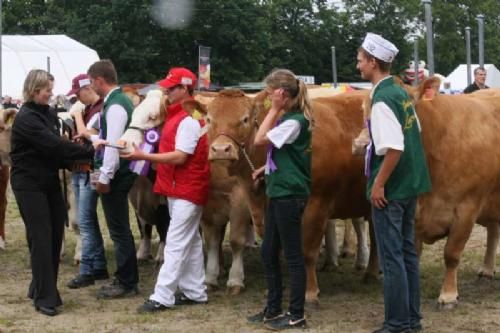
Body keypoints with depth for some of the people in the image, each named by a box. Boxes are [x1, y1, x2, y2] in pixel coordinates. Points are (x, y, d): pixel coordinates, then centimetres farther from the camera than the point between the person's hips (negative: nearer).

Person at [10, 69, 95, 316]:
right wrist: (89, 151, -25)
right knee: (41, 239, -7)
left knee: (55, 236, 8)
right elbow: (53, 145, -25)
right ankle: (44, 298, -2)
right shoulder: (26, 118, -17)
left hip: (49, 182, 8)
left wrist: (73, 162, -5)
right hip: (29, 185, -8)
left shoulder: (47, 114, 11)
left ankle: (40, 288, 21)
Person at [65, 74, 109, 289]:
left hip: (90, 171, -9)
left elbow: (87, 135, -19)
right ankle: (99, 267, 19)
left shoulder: (102, 109, -13)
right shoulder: (87, 109, 14)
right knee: (88, 221, 12)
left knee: (85, 222, -7)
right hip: (78, 170, 9)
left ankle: (87, 271, -3)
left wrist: (77, 116, -7)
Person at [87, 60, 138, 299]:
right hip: (117, 173, 10)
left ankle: (127, 284, 4)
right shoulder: (119, 100, 12)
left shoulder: (115, 106, -18)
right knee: (120, 229, 15)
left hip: (115, 175, -10)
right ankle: (125, 278, 22)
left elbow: (113, 145, -21)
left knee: (119, 230, -3)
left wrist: (105, 177, -19)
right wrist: (91, 137, 20)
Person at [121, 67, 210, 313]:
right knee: (190, 242, 13)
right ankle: (195, 292, 19)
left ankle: (162, 297, -9)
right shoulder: (178, 116, 14)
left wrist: (144, 156, -22)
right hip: (178, 189, 10)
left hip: (187, 190, -10)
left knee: (176, 244, -9)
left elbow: (179, 157, -23)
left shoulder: (189, 120, -18)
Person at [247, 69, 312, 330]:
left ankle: (296, 316, 5)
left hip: (290, 194, -10)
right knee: (268, 252, 14)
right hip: (279, 192, 10)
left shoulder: (295, 121, -16)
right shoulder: (286, 118, 12)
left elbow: (259, 140, -17)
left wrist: (274, 110, -11)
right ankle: (273, 310, 23)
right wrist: (266, 168, 8)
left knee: (292, 255, -3)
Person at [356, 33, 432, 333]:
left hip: (390, 188, -9)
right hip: (410, 184, 9)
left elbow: (394, 149, -24)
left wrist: (379, 184, -17)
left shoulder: (383, 99, -18)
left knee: (392, 257, -2)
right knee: (407, 252, 14)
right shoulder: (402, 93, 9)